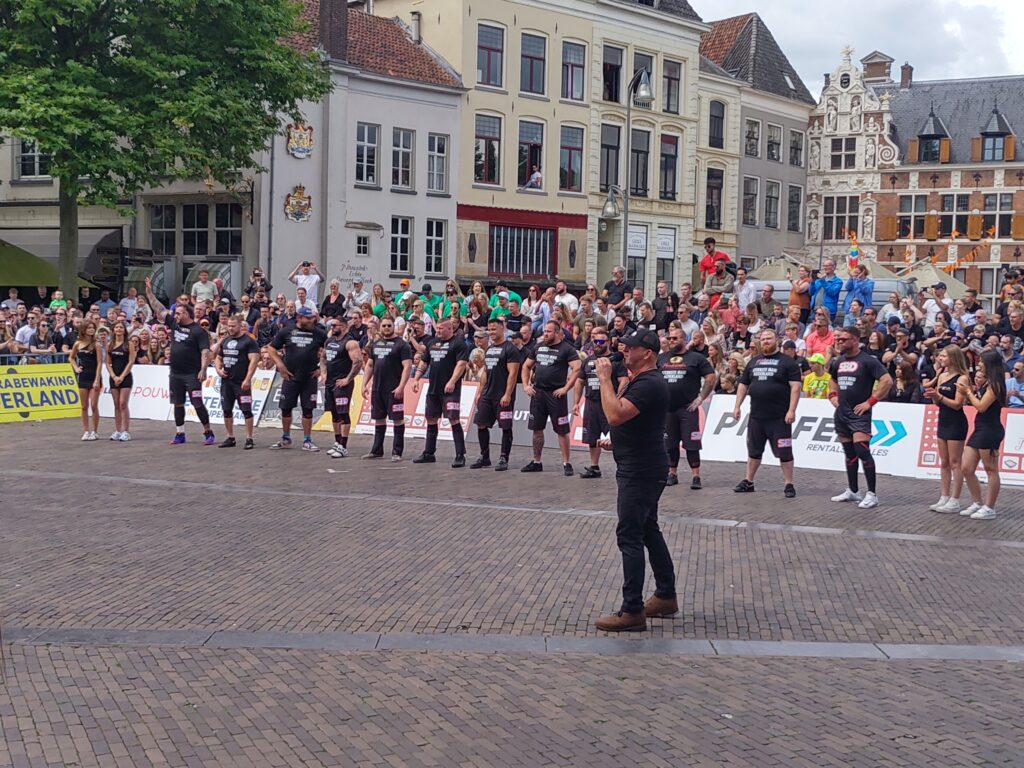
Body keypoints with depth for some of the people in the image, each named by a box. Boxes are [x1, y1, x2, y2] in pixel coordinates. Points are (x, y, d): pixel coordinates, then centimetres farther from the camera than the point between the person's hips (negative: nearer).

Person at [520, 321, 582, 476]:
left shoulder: (566, 348, -7)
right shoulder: (539, 347, 12)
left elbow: (576, 369, -16)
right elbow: (526, 366, 21)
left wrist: (565, 388, -18)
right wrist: (526, 385, 9)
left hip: (556, 393, -6)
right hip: (537, 392, 6)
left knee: (562, 430, -3)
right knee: (537, 428, 10)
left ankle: (566, 463, 3)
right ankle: (536, 462, 21)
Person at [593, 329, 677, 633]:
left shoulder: (649, 384, -20)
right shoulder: (642, 381, 15)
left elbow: (615, 414, -30)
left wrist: (605, 378, -22)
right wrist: (616, 441, 14)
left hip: (641, 471, -11)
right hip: (641, 467, 11)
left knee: (630, 536, -10)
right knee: (648, 531, 18)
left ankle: (632, 611, -8)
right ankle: (666, 597, 27)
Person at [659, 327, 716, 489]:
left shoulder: (696, 358, -1)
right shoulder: (661, 358, 12)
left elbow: (711, 377, -3)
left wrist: (701, 398, -7)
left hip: (688, 408, -5)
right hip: (667, 408, 5)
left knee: (691, 443, -6)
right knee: (670, 444, 10)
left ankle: (695, 476, -3)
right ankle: (672, 474, 21)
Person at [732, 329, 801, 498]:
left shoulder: (787, 362, -3)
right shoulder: (753, 362, 14)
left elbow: (795, 387, -10)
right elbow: (743, 385, 19)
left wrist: (791, 410, -17)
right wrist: (737, 406, 11)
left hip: (779, 418, -5)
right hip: (756, 416, 5)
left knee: (784, 452, -2)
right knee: (753, 451, 14)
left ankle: (789, 484, 6)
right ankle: (748, 482, 23)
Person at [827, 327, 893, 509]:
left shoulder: (867, 361, -11)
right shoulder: (839, 361, 12)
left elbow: (887, 380, -18)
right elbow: (833, 379, 32)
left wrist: (871, 401, -17)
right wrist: (833, 395, 15)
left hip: (859, 414, -7)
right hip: (841, 413, 8)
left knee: (862, 451, -16)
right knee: (849, 453, 14)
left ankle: (872, 494, -11)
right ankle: (852, 491, 23)